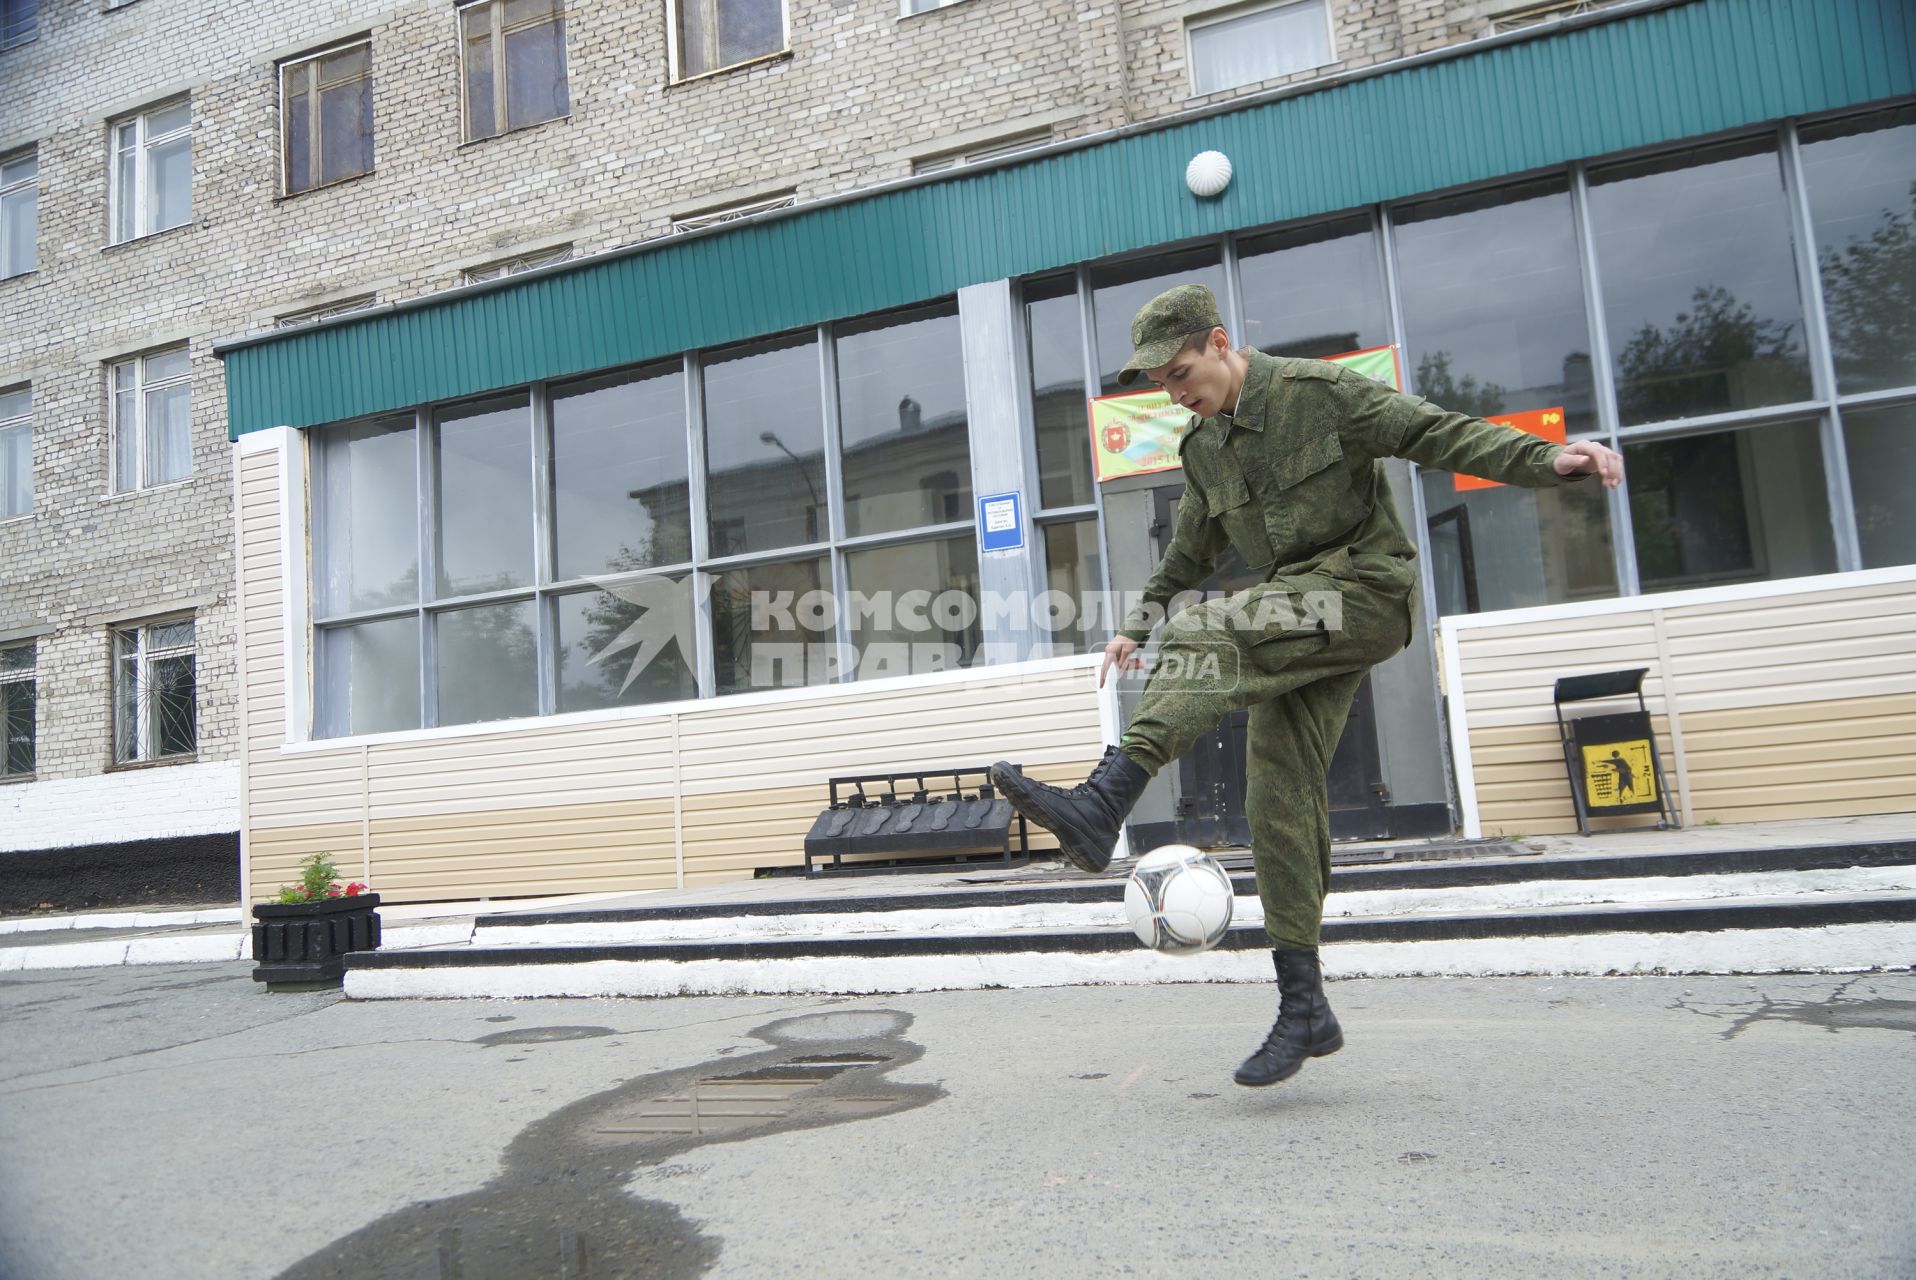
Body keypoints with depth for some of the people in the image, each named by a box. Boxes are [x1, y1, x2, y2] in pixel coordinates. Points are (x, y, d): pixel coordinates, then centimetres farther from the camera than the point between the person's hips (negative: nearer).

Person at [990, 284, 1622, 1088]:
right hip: (1300, 617, 7)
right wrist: (1139, 622, 17)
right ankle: (1304, 1008, 4)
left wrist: (1546, 459, -22)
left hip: (1363, 591, -6)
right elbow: (1191, 551, 26)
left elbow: (1438, 434, -10)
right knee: (1280, 800, -2)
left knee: (1205, 634, -31)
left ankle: (1101, 810, -42)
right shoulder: (1202, 447, 15)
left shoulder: (1320, 391, -5)